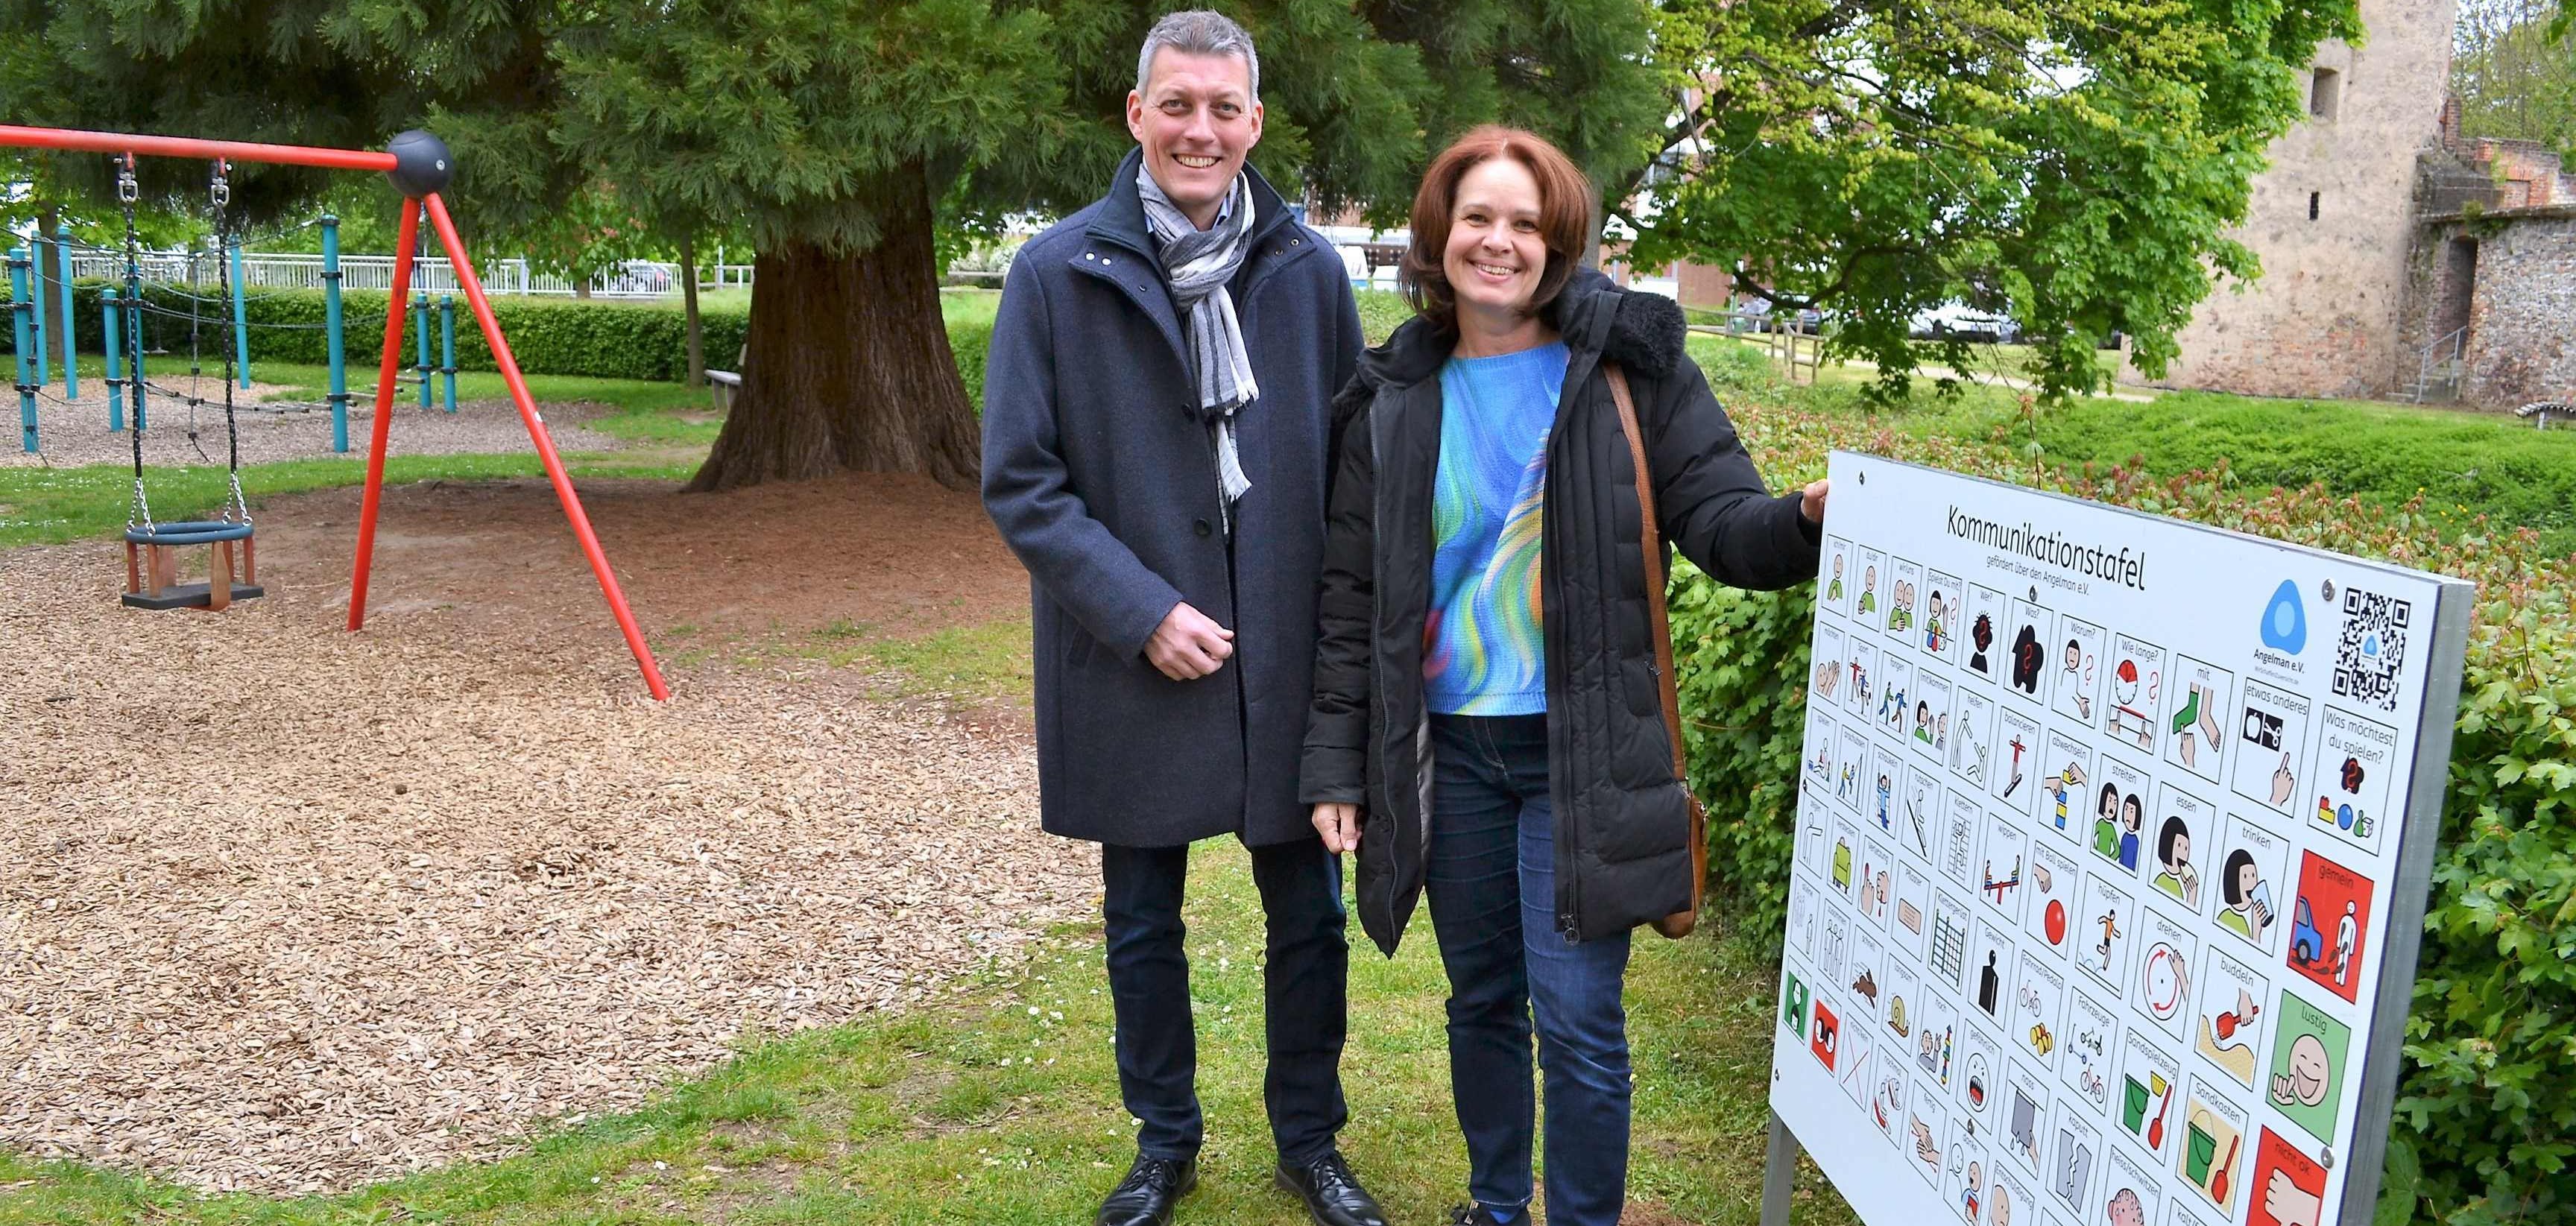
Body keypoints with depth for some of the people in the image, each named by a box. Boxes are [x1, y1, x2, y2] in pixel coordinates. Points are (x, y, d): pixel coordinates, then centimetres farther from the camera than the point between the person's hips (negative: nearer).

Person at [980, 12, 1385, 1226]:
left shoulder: (1309, 270, -2)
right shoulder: (1057, 274, -7)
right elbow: (1020, 482, -6)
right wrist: (1140, 611, -15)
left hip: (1290, 663, 1)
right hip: (1134, 669, -1)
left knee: (1309, 920, 12)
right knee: (1142, 925, 15)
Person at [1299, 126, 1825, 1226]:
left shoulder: (1628, 365, -4)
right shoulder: (1395, 400, 4)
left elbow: (1722, 523, -8)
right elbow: (1352, 597, 7)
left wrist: (1808, 516, -31)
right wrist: (1337, 764, 4)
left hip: (1581, 754, -3)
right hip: (1447, 751, 3)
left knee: (1576, 1019, -2)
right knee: (1480, 1000, 17)